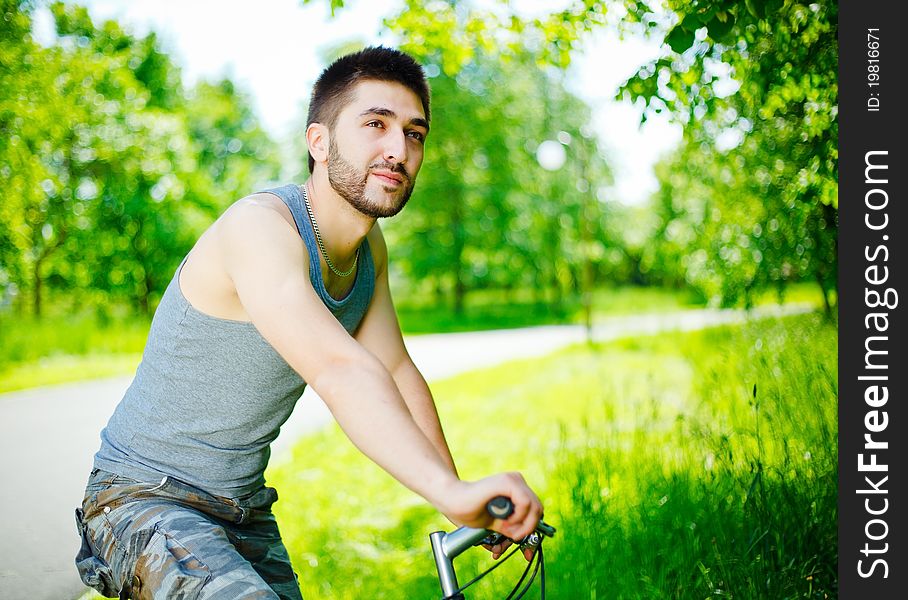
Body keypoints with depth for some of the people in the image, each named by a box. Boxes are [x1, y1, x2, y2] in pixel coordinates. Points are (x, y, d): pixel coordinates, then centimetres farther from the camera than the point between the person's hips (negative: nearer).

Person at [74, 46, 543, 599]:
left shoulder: (369, 246, 1)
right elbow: (339, 371, -40)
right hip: (147, 498, -7)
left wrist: (469, 509, -8)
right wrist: (451, 492, -50)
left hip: (245, 508, 8)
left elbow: (397, 373, 0)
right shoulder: (260, 226, -25)